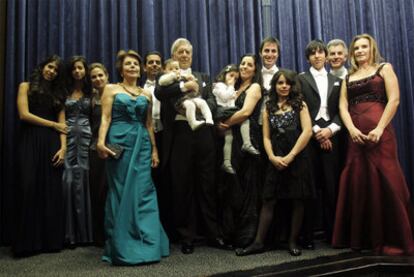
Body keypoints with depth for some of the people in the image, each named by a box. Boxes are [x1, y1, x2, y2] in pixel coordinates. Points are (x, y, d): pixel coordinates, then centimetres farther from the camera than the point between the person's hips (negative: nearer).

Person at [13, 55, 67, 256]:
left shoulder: (58, 92, 17)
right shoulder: (26, 86, 9)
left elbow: (62, 123, 8)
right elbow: (24, 114, -5)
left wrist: (63, 147, -5)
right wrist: (52, 124, -3)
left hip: (52, 143, 3)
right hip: (30, 143, -3)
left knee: (51, 191, 0)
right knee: (29, 189, -7)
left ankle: (51, 240, 6)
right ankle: (28, 242, 0)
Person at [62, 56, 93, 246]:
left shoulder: (91, 91, 10)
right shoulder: (65, 91, 12)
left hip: (86, 137, -1)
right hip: (68, 137, 1)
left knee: (83, 180, -1)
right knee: (68, 180, -7)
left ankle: (84, 231, 8)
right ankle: (70, 233, 2)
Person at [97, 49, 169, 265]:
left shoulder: (146, 94, 16)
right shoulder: (111, 89, 8)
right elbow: (106, 118, -3)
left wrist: (154, 149, 10)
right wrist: (101, 142, -18)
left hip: (142, 144, 3)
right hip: (119, 142, -3)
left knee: (143, 192, 0)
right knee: (121, 192, 0)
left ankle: (144, 245, 8)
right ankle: (122, 247, 10)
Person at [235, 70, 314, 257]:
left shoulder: (299, 104, 6)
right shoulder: (269, 107, 13)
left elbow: (307, 131, -6)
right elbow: (266, 137, 8)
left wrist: (290, 156, -12)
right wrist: (272, 157, -10)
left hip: (297, 159, -2)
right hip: (276, 161, 2)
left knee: (297, 201, 3)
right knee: (268, 200, 1)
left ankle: (293, 241, 14)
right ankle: (259, 242, 5)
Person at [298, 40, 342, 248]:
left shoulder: (336, 81, 19)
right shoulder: (301, 79, 9)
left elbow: (340, 110, 10)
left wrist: (330, 129, -7)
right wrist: (316, 131, -9)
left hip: (330, 135, 3)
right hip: (309, 136, -3)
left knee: (331, 185, 1)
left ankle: (331, 232, 9)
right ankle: (307, 235, 1)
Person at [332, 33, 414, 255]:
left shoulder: (384, 69, 10)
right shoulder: (348, 77, 20)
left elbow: (394, 100, -3)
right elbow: (343, 106, 8)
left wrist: (380, 129, -14)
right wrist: (352, 129, -10)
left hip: (379, 133, -4)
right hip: (356, 135, 4)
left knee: (385, 182, -7)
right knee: (357, 183, 3)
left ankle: (393, 239, 5)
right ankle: (362, 238, 13)